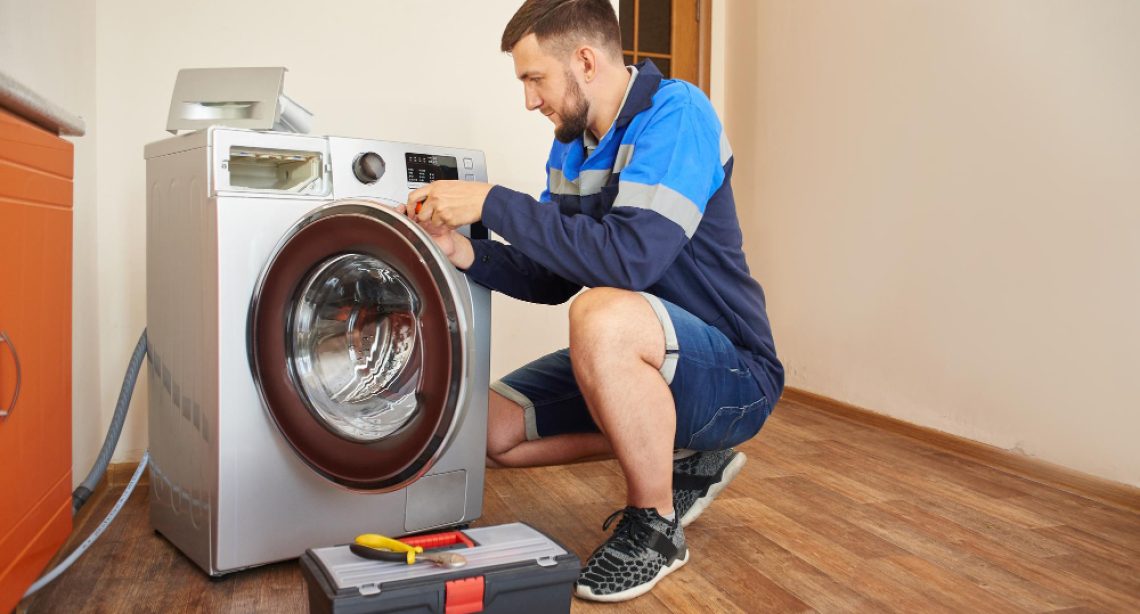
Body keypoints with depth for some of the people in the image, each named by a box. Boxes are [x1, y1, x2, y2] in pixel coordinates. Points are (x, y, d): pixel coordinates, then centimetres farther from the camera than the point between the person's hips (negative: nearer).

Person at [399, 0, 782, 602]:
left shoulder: (677, 114, -19)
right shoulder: (570, 149, 6)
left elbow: (629, 258, -33)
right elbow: (554, 280, 9)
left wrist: (492, 202, -26)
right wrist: (468, 253, -7)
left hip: (736, 377, -8)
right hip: (637, 363, 9)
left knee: (603, 315, -37)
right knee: (494, 427, 4)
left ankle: (655, 525, -13)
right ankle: (681, 456, 13)